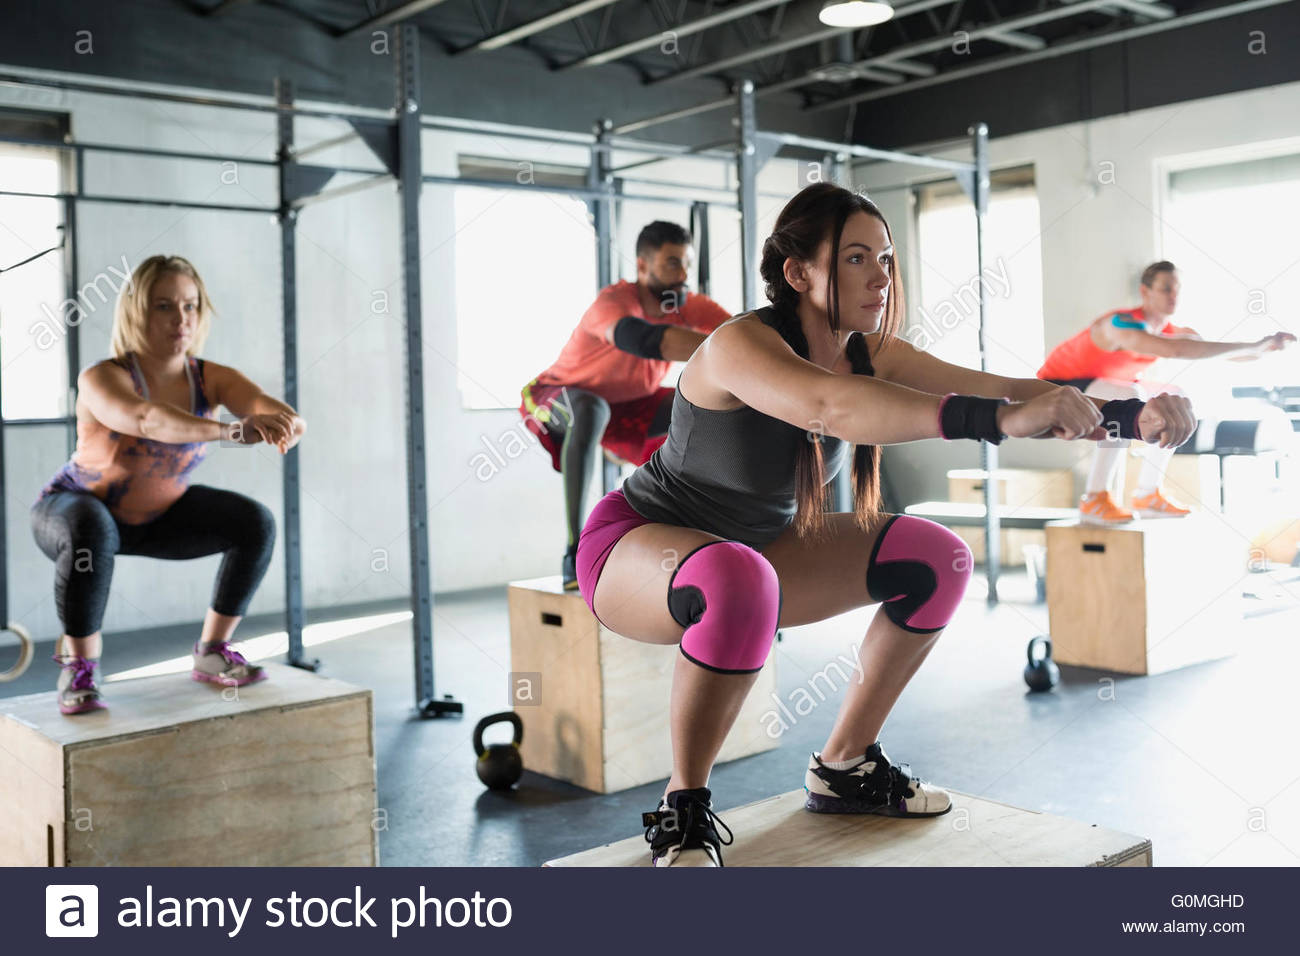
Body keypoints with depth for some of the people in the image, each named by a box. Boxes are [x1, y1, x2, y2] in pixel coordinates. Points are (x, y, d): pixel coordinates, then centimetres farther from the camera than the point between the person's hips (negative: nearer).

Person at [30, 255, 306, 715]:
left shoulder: (210, 379, -18)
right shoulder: (101, 379, -32)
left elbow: (266, 405, -36)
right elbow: (148, 420, -54)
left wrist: (286, 424, -61)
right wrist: (234, 430, -68)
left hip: (157, 515, 5)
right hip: (75, 507, -5)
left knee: (256, 522, -13)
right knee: (92, 532, -39)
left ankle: (212, 651, 2)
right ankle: (78, 666, -18)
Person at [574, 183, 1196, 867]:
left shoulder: (870, 355, -7)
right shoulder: (739, 347, -29)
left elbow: (998, 387, -17)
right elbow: (831, 405, -51)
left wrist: (1130, 416, -33)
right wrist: (999, 420, -60)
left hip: (753, 547, 8)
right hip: (634, 546, -7)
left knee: (935, 559, -4)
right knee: (738, 580, -41)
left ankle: (844, 768, 9)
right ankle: (683, 809, -19)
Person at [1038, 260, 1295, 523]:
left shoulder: (1169, 331, -2)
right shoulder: (1123, 325, -30)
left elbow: (1223, 352, 5)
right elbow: (1175, 350, -46)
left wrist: (1265, 348, -15)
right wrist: (1252, 346, -41)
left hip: (1091, 386, 10)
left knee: (1175, 398, 7)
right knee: (1129, 398, -35)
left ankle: (1147, 494, 9)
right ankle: (1093, 499, -29)